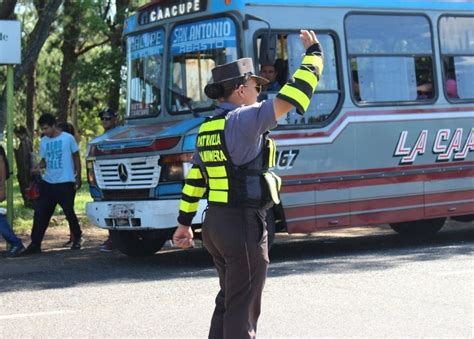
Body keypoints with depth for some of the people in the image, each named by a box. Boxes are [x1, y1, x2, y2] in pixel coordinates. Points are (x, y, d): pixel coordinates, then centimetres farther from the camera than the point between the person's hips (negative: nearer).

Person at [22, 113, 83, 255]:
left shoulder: (68, 138, -5)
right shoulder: (43, 141, 9)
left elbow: (76, 158, 2)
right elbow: (44, 160, 14)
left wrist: (78, 177, 0)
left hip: (65, 183, -4)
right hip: (48, 183, 5)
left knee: (69, 212, 4)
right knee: (40, 213, -2)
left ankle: (77, 238, 26)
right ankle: (35, 243, 1)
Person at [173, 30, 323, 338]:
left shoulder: (207, 128, 12)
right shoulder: (244, 119, -14)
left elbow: (194, 179, 16)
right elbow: (288, 100, -19)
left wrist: (185, 222, 21)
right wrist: (313, 54, -8)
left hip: (216, 223, 9)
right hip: (243, 224, -9)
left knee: (227, 302, 19)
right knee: (243, 308, -3)